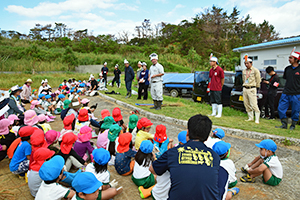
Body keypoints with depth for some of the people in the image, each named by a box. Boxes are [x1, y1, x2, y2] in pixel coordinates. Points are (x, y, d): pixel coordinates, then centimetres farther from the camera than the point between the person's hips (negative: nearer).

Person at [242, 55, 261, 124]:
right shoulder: (244, 71, 14)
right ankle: (250, 118, 18)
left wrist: (256, 88, 2)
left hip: (252, 89, -6)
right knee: (246, 104, 8)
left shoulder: (255, 70, -4)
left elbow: (258, 80, -1)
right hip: (245, 89, 6)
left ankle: (257, 119, -4)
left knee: (254, 105, -10)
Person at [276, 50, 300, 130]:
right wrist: (286, 88, 14)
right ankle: (284, 124, 14)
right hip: (286, 93, 5)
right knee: (281, 108, 1)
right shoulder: (287, 69, 9)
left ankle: (293, 125, 21)